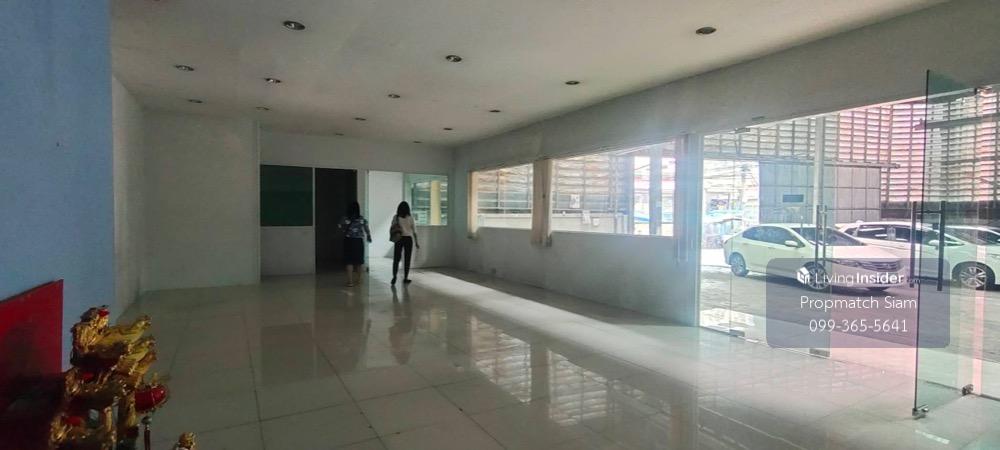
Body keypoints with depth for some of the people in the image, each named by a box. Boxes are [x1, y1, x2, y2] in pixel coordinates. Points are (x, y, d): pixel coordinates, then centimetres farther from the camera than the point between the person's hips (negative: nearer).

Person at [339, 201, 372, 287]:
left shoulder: (345, 220, -7)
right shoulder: (362, 220, -5)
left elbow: (341, 229, 6)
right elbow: (367, 230, 2)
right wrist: (369, 237, 20)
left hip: (348, 241, -1)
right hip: (358, 241, 2)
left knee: (349, 261, 1)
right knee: (358, 261, 14)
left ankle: (350, 280, -5)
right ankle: (358, 278, 28)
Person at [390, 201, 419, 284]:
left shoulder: (396, 217, -3)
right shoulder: (410, 217, -4)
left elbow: (392, 230, -6)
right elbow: (414, 230, -2)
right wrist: (416, 241, 4)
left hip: (399, 239, 0)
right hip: (408, 239, 0)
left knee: (396, 259, 6)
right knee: (407, 259, 8)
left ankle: (394, 276, -10)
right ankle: (405, 278, 10)